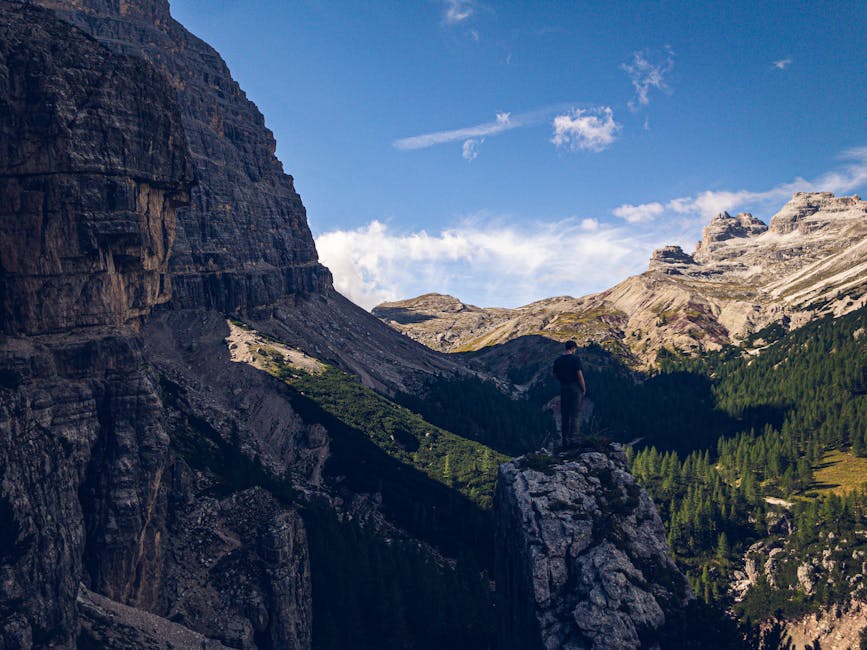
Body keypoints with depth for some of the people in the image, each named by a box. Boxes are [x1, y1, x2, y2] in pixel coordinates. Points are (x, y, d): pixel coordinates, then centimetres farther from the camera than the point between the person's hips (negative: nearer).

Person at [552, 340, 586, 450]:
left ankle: (564, 440, 12)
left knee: (564, 415, 10)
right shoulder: (575, 359, -11)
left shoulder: (558, 360, 6)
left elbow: (555, 375, 11)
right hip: (575, 387, -5)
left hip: (563, 387, 5)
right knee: (575, 414, -2)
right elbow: (579, 375, -13)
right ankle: (573, 438, -6)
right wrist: (584, 388, -3)